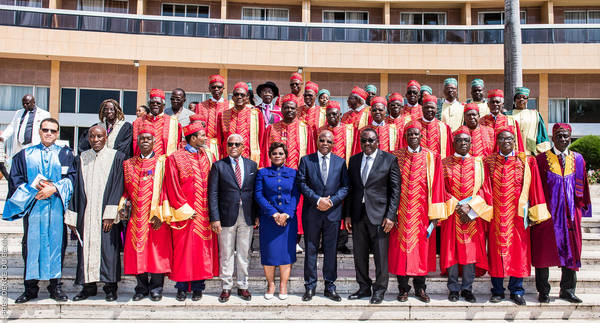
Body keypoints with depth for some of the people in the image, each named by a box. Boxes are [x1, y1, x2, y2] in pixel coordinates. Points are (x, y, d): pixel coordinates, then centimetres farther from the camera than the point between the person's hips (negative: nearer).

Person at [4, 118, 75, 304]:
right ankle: (30, 287, 10)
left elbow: (71, 177, 0)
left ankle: (55, 285, 10)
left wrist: (54, 188, -15)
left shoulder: (65, 154, 10)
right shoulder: (25, 155, 12)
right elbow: (15, 180, 6)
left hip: (57, 207, 0)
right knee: (32, 244, 1)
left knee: (56, 244, 1)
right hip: (33, 207, 1)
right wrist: (34, 186, -10)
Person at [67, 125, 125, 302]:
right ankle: (89, 286, 15)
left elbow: (118, 187, -5)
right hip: (86, 213, 4)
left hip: (106, 213, -3)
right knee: (86, 247, 4)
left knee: (108, 247, -3)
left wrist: (110, 215, -12)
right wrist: (72, 216, 5)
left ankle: (110, 287, 7)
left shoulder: (117, 158, 0)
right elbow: (76, 188, 11)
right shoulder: (81, 159, 11)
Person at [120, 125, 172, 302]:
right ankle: (142, 287, 16)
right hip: (136, 216, 3)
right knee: (137, 251, 3)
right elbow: (126, 189, 16)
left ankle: (156, 287, 11)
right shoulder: (129, 164, 13)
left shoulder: (162, 162, 3)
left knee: (157, 249, -1)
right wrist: (123, 205, -2)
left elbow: (166, 188, -3)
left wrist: (160, 213, -11)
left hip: (156, 216, -3)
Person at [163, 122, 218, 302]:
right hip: (185, 214, -3)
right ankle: (182, 287, 10)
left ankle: (198, 286, 12)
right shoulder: (175, 158, -1)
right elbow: (172, 187, -5)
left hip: (205, 214, 3)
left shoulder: (208, 156, 10)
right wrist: (185, 210, -10)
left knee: (203, 249, 4)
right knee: (183, 249, 0)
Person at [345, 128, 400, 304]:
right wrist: (348, 215, 7)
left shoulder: (389, 159, -2)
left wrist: (390, 216, -10)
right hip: (358, 215, 4)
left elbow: (395, 189, -4)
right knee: (359, 255, 11)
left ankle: (379, 290, 17)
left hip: (379, 215, -4)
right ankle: (364, 287, 26)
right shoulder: (354, 160, 11)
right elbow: (350, 188, 13)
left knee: (381, 255, 2)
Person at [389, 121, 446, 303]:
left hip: (422, 212, 0)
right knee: (401, 247, 2)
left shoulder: (431, 158, 4)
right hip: (402, 212, 0)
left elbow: (436, 186, 1)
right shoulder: (396, 157, 5)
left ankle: (420, 287, 18)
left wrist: (435, 214, -5)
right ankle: (403, 288, 14)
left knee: (422, 248, 5)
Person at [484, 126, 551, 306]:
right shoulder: (489, 161, 5)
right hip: (496, 215, 0)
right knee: (496, 250, 3)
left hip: (517, 213, 0)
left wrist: (534, 213, -2)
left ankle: (517, 291, 13)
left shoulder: (526, 162, 4)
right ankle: (497, 291, 14)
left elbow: (534, 188, 3)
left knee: (518, 250, 2)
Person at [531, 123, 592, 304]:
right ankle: (543, 291, 12)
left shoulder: (577, 160, 9)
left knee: (571, 251, 7)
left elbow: (582, 188, 13)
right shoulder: (542, 159, 0)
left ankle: (567, 290, 20)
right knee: (544, 252, 1)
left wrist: (580, 209, 8)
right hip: (547, 213, -3)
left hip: (570, 214, 3)